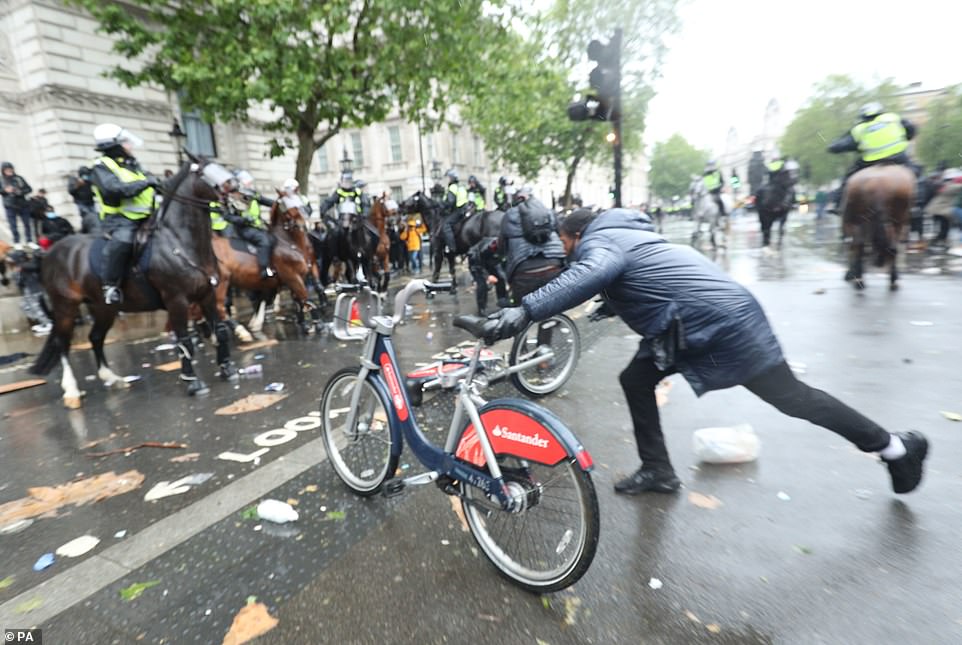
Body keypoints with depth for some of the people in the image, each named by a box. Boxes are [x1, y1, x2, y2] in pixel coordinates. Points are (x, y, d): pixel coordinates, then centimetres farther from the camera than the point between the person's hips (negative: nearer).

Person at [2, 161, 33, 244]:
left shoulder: (19, 178, 4)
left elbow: (29, 189, 5)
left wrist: (21, 192, -12)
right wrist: (5, 190, -16)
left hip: (22, 205, 2)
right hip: (10, 207, -2)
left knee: (27, 224, 6)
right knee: (13, 226, -1)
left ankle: (30, 241, 15)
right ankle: (16, 242, 6)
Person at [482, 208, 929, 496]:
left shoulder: (599, 241, -14)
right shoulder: (620, 233, 15)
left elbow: (592, 273, -39)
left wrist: (524, 311, -46)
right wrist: (609, 306, 30)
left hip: (721, 320, -10)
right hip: (688, 325, 10)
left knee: (790, 397, 6)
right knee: (635, 380, 9)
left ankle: (896, 447, 28)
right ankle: (657, 470, 20)